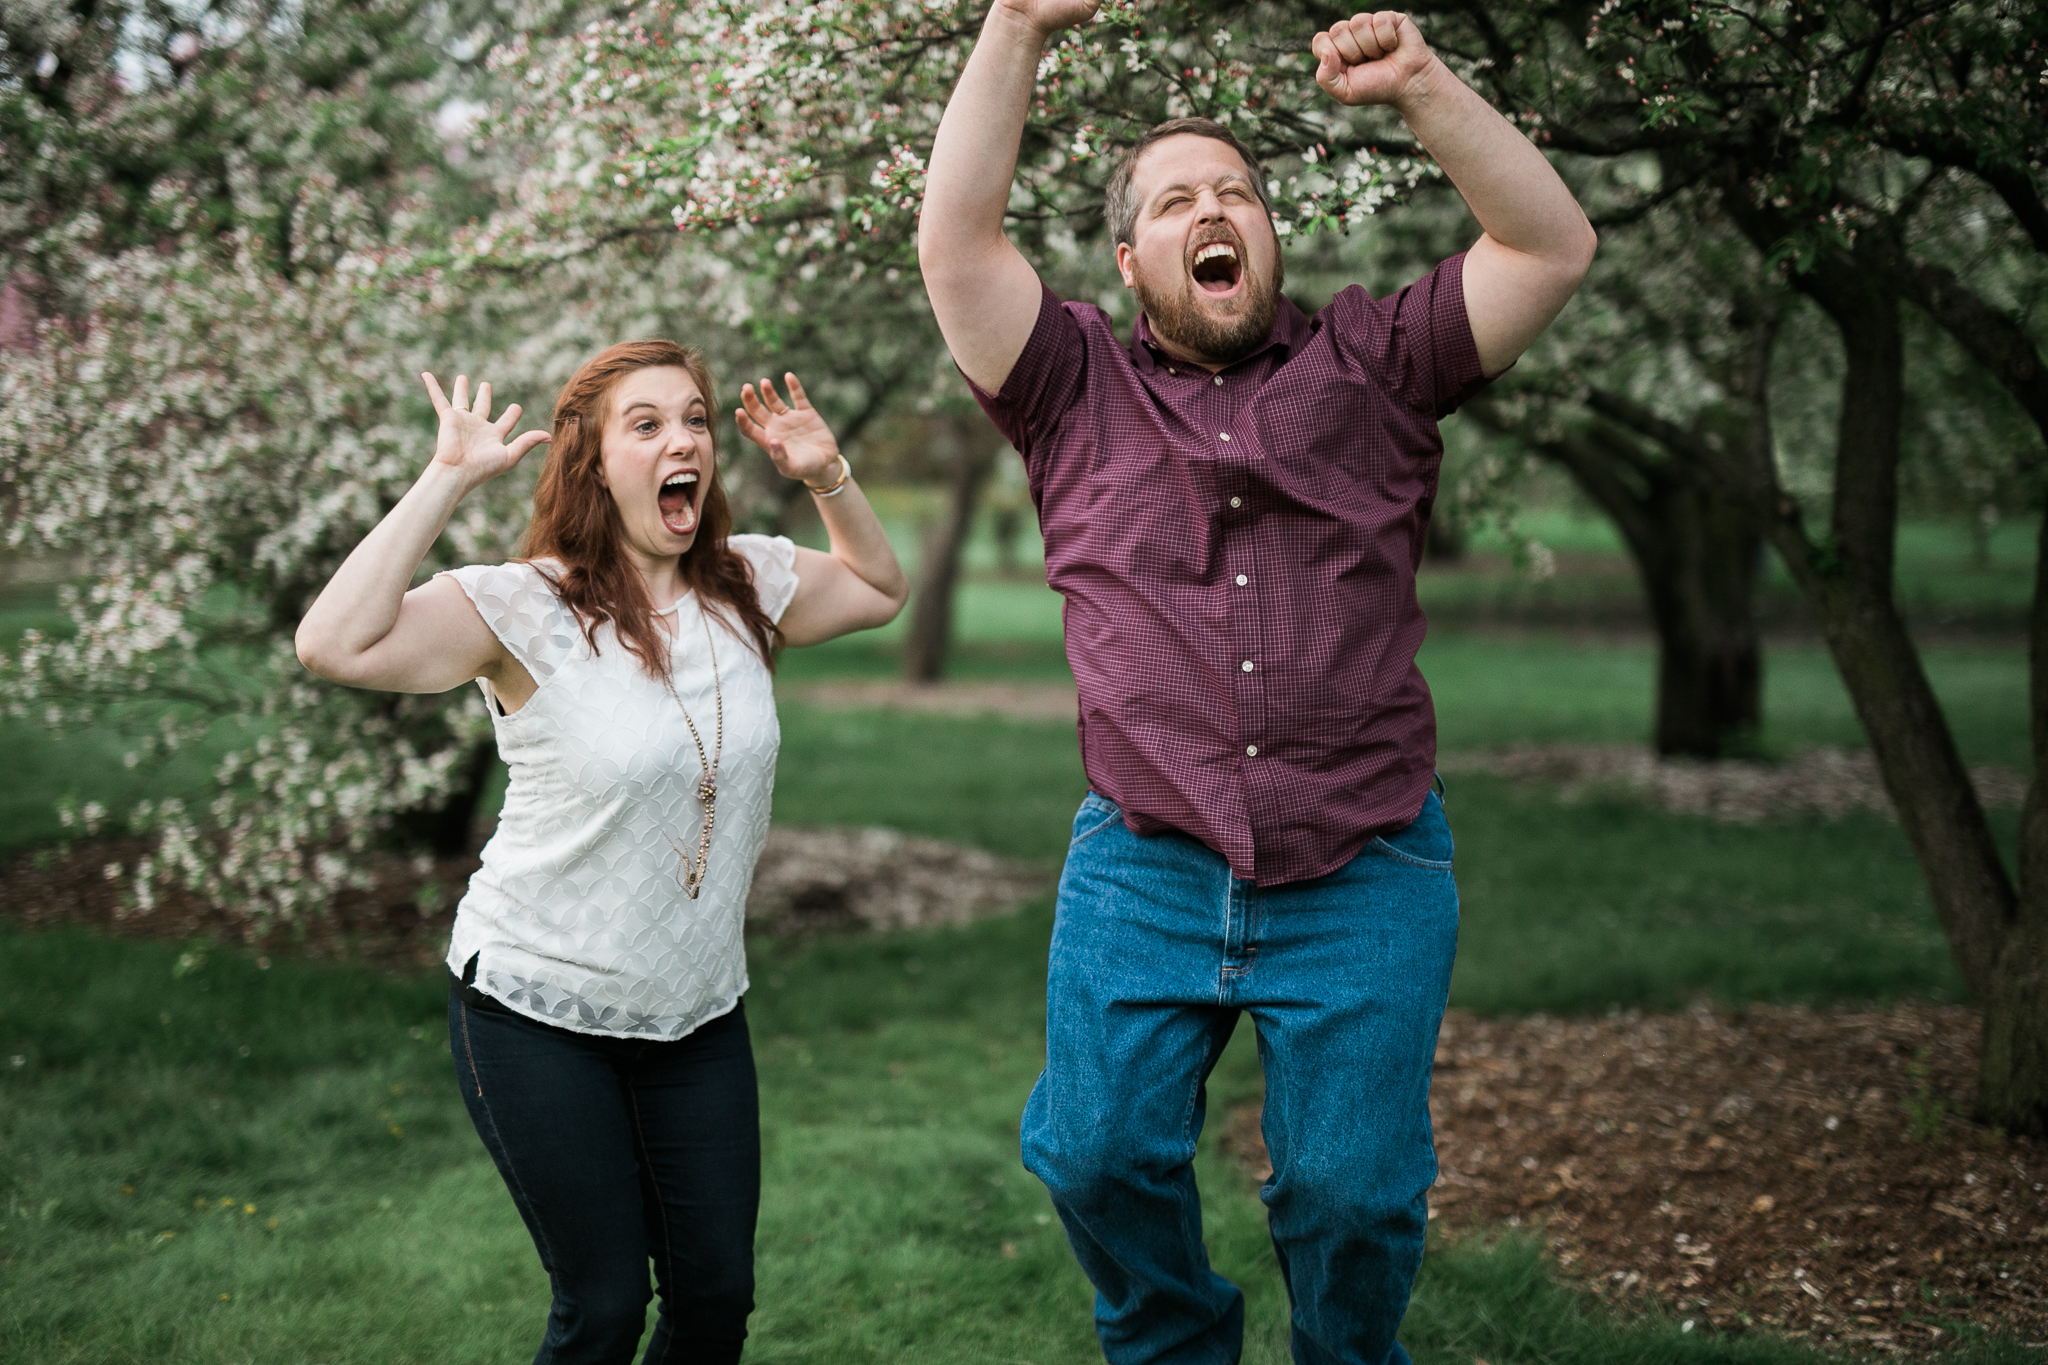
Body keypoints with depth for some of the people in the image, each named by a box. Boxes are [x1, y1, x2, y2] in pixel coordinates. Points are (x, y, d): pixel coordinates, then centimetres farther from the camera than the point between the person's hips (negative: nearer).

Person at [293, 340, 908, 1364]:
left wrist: (826, 474, 2)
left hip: (697, 1012, 5)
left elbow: (878, 589, 20)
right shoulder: (523, 608, -16)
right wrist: (448, 479, -26)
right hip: (539, 1013, -5)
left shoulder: (748, 585, 1)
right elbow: (335, 645, -29)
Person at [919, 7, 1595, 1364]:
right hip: (1143, 874, 1)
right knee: (1100, 1157, 3)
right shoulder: (1079, 390, 9)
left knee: (1354, 1189, 3)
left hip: (1363, 882, 0)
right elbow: (956, 245, -3)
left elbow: (1552, 244, 1)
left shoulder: (1368, 368, 9)